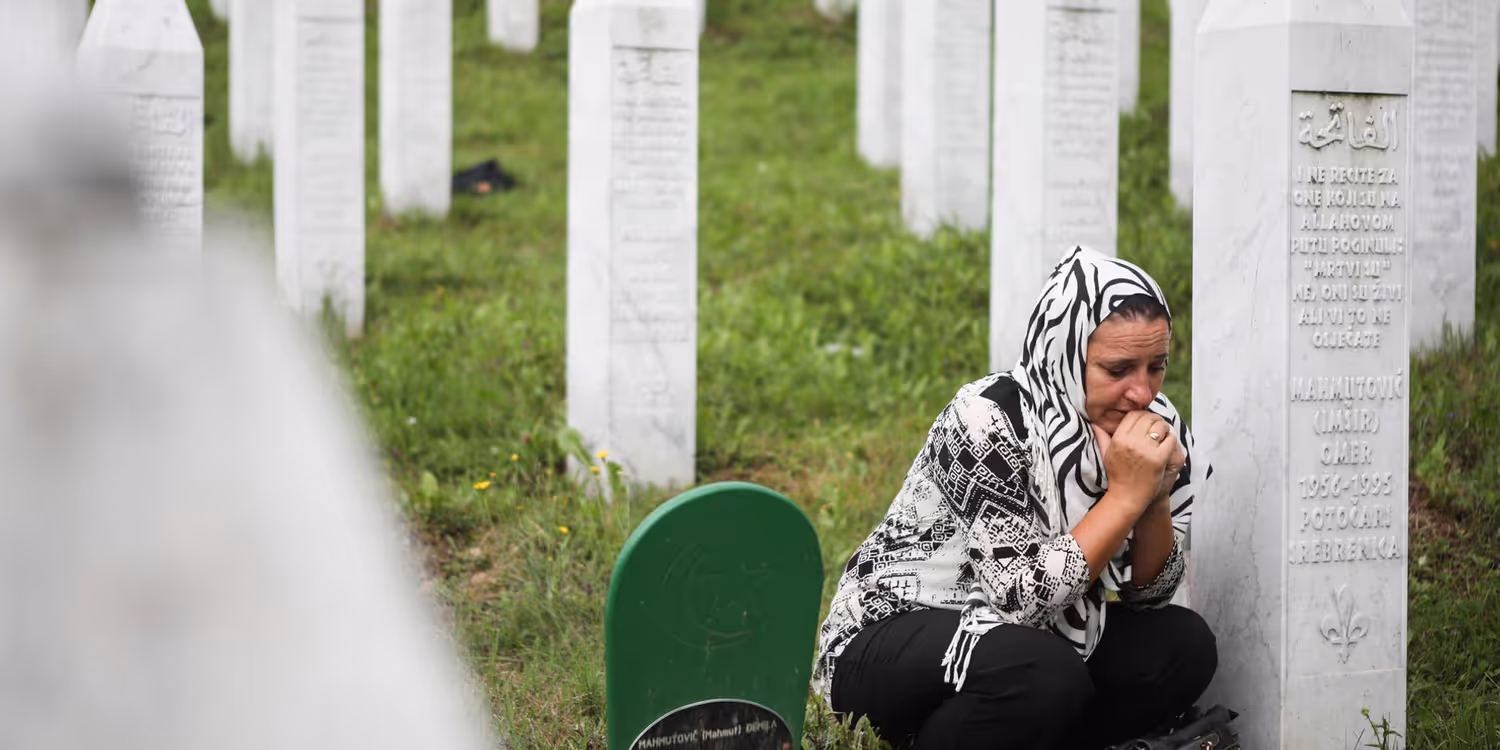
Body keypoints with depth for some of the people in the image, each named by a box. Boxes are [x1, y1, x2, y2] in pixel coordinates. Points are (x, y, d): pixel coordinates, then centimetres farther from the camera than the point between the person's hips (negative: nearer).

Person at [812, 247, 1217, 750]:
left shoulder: (1147, 425, -5)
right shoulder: (987, 420, -24)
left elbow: (1148, 595, 0)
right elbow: (1022, 596, -30)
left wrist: (1155, 499, -18)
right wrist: (1126, 495, -29)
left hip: (1026, 638, 7)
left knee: (1183, 645, -10)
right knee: (1047, 672, -33)